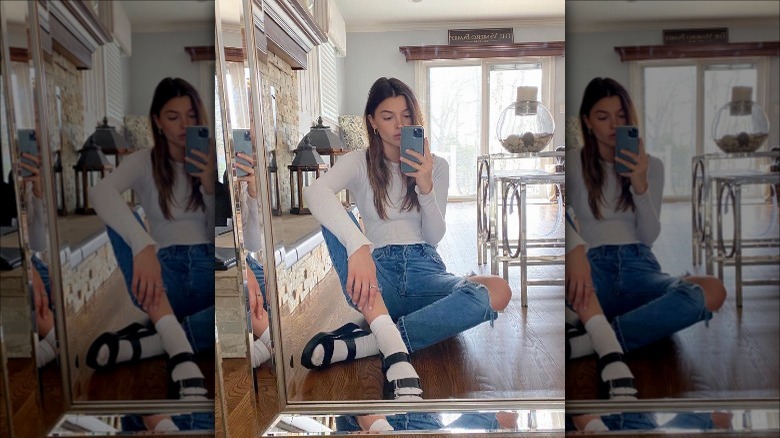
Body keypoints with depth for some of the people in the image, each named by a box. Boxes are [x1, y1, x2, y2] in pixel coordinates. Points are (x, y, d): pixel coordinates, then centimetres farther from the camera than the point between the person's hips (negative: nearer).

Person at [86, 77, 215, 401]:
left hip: (209, 270, 0)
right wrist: (143, 246, -38)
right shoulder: (144, 162, 5)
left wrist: (209, 186, -12)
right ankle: (180, 352, -46)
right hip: (166, 272, 0)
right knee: (120, 220, -30)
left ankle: (147, 342, -31)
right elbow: (100, 192, -20)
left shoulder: (210, 162, 10)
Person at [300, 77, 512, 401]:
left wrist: (426, 187, -14)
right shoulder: (359, 163, 4)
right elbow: (314, 191, -21)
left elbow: (434, 237, 4)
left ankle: (362, 343, -32)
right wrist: (358, 246, -39)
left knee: (497, 291, -29)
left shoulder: (435, 166, 11)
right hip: (379, 274, -1)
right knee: (336, 220, -30)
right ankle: (394, 350, -45)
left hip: (425, 271, 2)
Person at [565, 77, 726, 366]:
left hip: (638, 267, 3)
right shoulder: (573, 165, 8)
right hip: (593, 267, -3)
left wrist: (640, 185, -10)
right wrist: (574, 250, -32)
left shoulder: (651, 166, 15)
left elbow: (649, 236, 6)